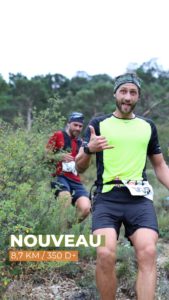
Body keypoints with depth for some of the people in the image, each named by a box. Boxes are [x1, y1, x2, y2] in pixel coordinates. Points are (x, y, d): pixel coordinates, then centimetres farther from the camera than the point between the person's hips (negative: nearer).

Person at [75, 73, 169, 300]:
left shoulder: (148, 126, 16)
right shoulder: (99, 124, 8)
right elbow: (80, 167, 6)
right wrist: (88, 149, -16)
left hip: (139, 198, 2)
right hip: (107, 198, -2)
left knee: (148, 252, -21)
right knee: (105, 254, -22)